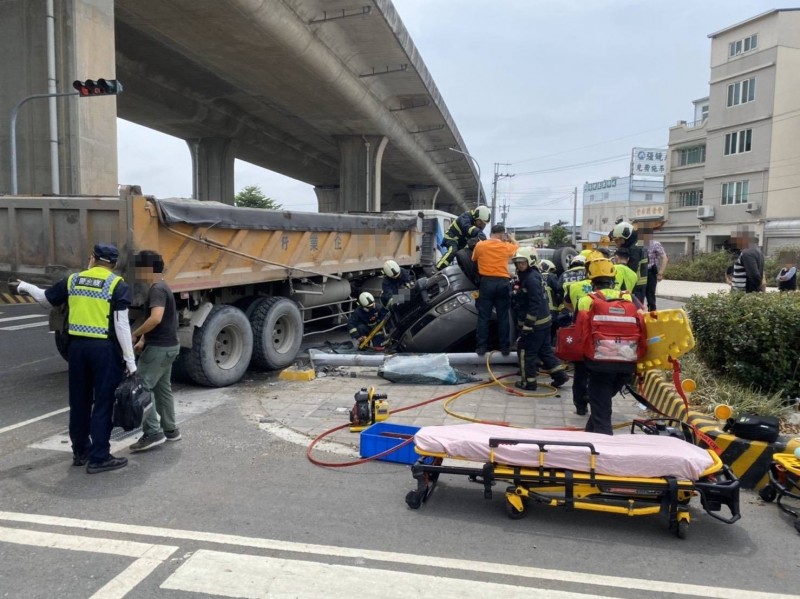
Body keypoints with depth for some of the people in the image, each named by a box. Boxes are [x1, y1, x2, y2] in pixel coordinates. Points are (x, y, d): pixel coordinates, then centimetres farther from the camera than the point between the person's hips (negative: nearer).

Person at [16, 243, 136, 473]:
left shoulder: (73, 280, 8)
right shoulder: (117, 285, -8)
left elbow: (45, 298, 24)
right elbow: (121, 325, -13)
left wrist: (26, 286, 46)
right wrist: (130, 359, -10)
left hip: (77, 345, 5)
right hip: (105, 348, -5)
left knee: (79, 401, 17)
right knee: (103, 403, 1)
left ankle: (80, 452, 30)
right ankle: (99, 458, 4)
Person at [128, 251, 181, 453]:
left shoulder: (157, 289, -18)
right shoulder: (161, 288, 14)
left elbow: (156, 318, -32)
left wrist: (134, 334, -21)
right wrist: (143, 340, 13)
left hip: (160, 347, -10)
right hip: (168, 345, 10)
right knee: (163, 388, 16)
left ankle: (153, 433, -4)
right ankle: (170, 430, 24)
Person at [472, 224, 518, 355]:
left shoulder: (480, 245, 1)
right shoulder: (506, 246, 2)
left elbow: (474, 259, 17)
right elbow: (517, 246, 23)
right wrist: (509, 238, 35)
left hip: (486, 282, 0)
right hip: (502, 283, 0)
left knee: (483, 316, 4)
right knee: (503, 316, 7)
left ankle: (481, 347, 6)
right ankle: (505, 347, 12)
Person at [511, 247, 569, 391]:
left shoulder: (531, 278, -19)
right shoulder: (529, 275, 13)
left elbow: (535, 304, -24)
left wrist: (527, 325, -23)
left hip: (535, 322, -10)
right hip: (543, 320, 10)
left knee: (525, 351, 1)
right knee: (544, 350, 17)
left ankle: (528, 382, 8)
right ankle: (560, 374, 20)